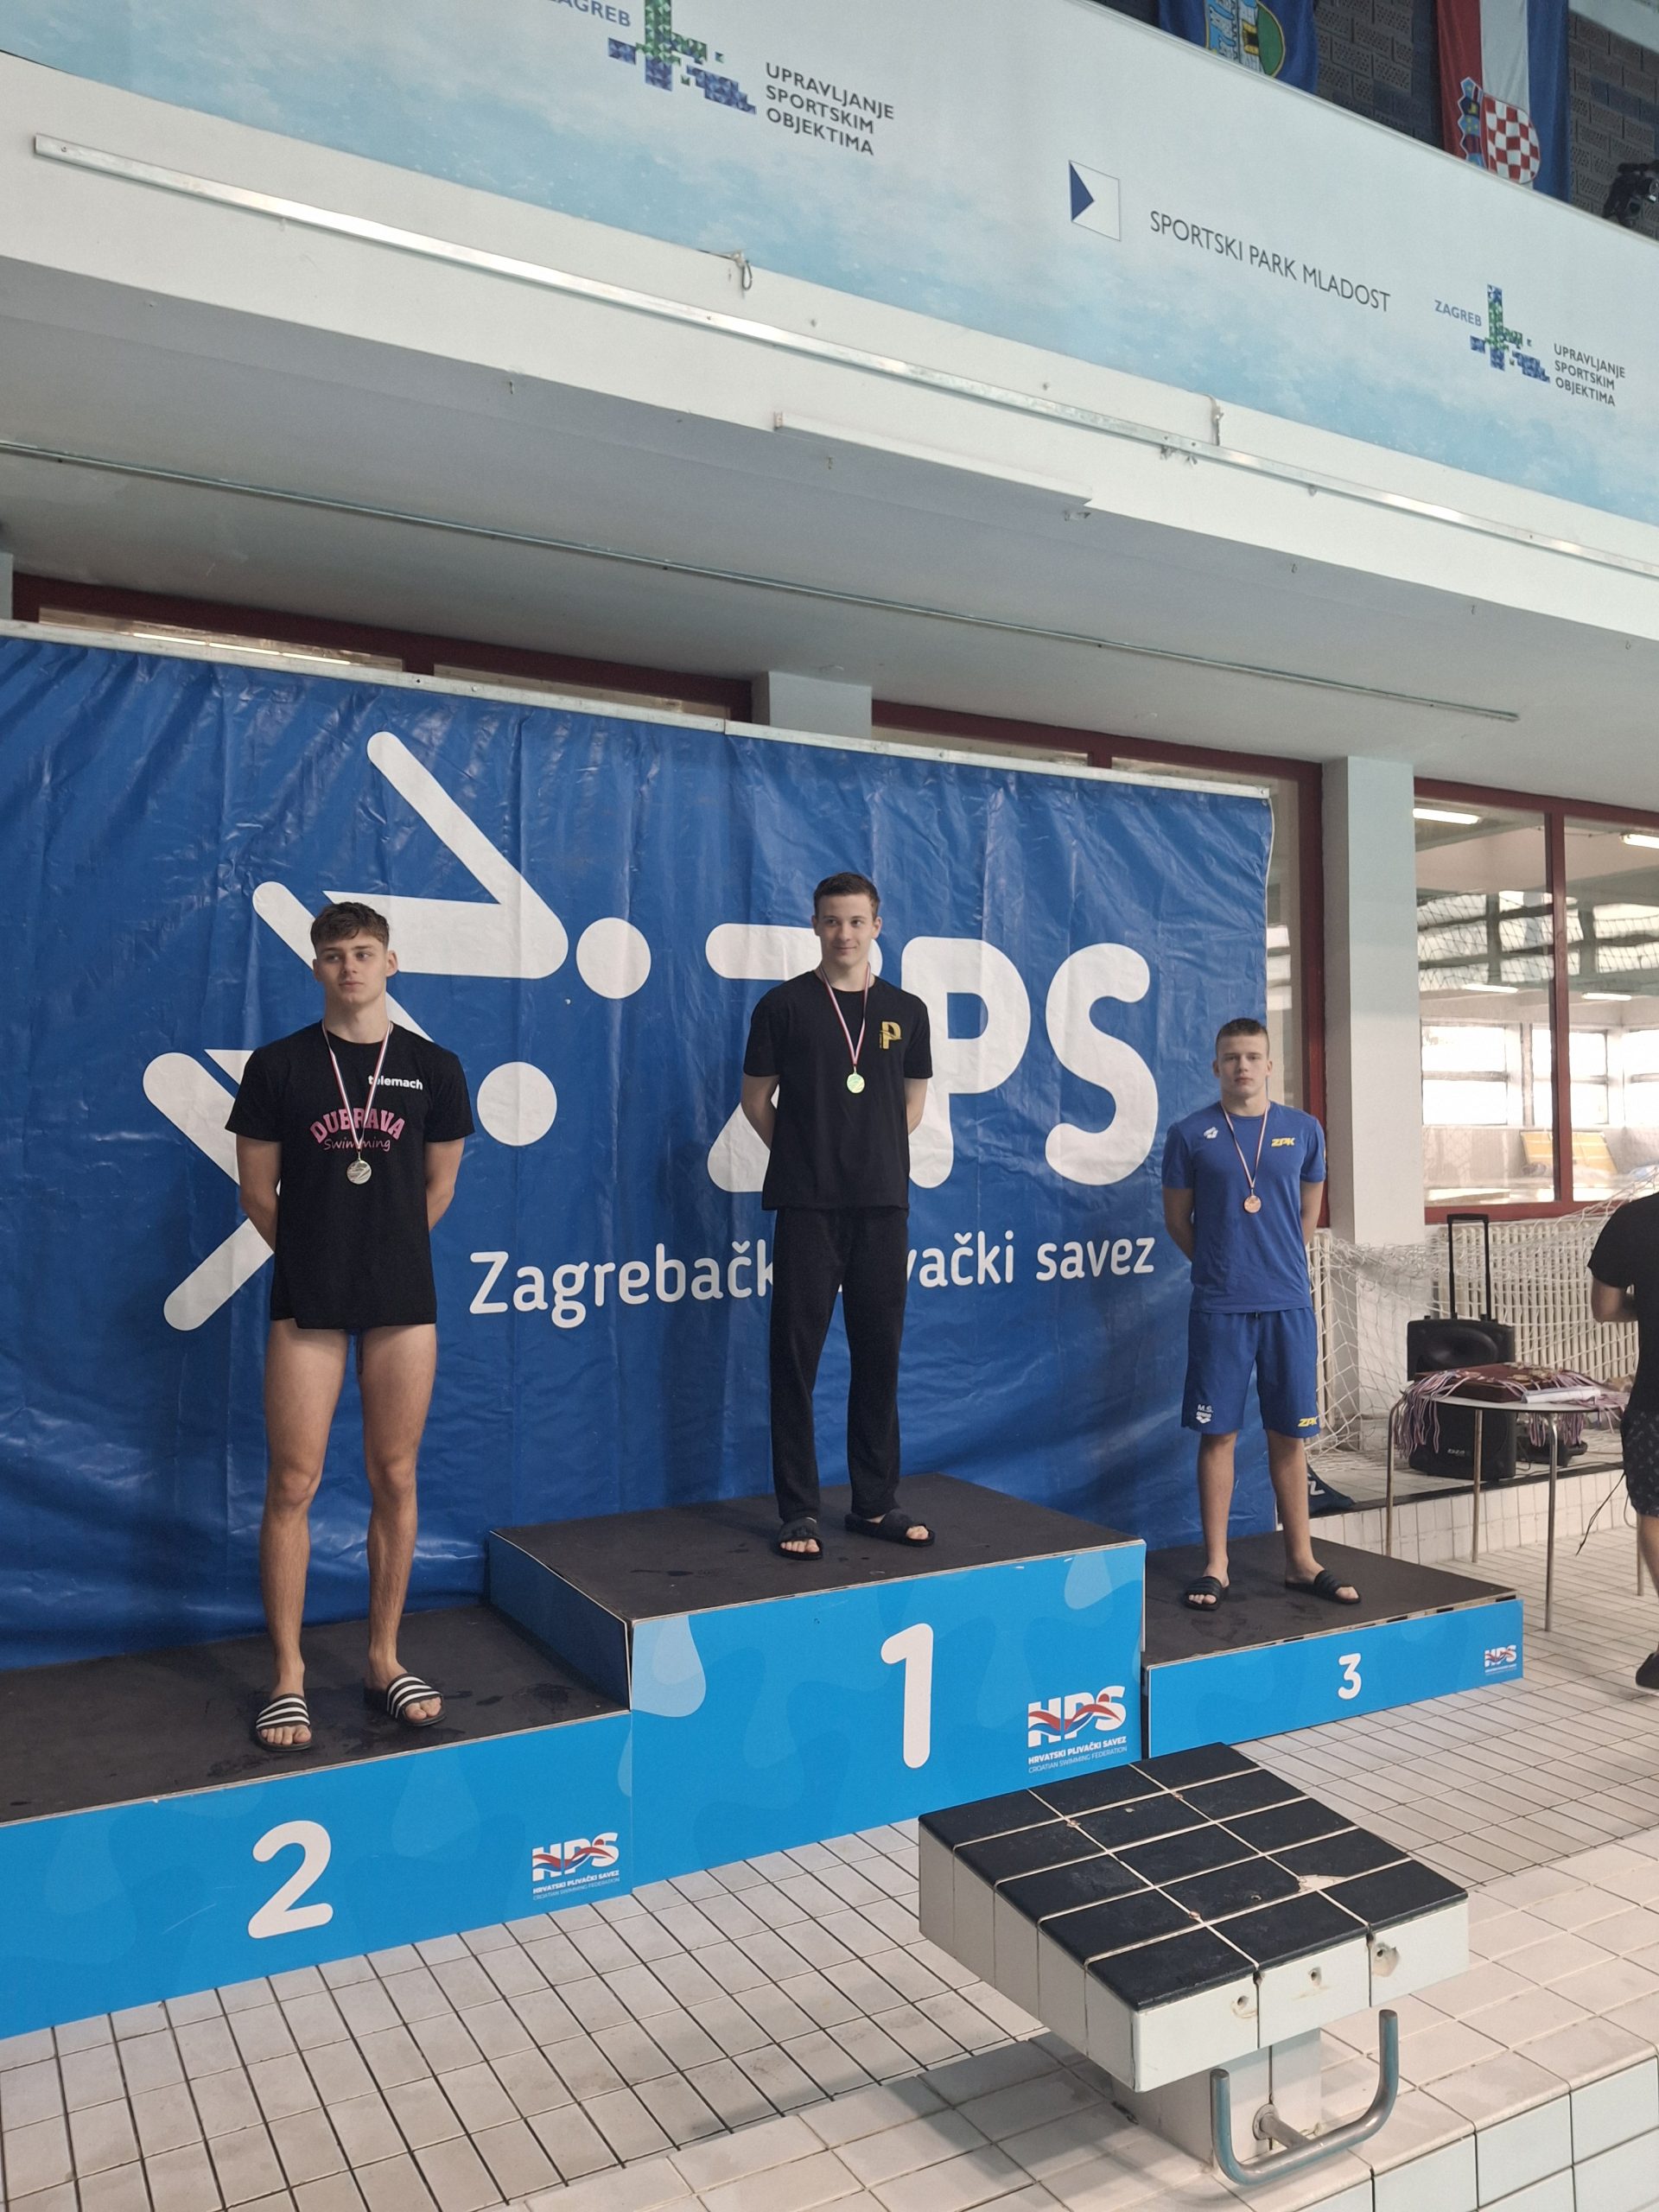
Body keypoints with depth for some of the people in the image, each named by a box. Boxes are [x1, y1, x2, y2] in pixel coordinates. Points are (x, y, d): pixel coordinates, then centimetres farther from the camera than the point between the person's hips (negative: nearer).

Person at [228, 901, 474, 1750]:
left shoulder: (433, 1068, 4)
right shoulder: (277, 1066, 1)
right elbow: (258, 1191, 5)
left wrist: (388, 1248, 11)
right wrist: (316, 1251, 9)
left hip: (404, 1298, 1)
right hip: (306, 1299, -1)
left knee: (394, 1480, 8)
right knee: (292, 1484, 1)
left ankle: (384, 1661, 22)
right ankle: (288, 1678, 15)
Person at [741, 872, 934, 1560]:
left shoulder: (906, 1011, 8)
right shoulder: (784, 1005, -1)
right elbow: (757, 1098, 5)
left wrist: (880, 1156, 10)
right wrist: (803, 1155, 6)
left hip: (884, 1204, 3)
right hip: (807, 1206, -3)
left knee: (879, 1355, 8)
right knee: (796, 1355, -1)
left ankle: (876, 1503, 20)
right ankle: (798, 1511, 9)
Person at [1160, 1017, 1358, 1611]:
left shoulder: (1304, 1131, 5)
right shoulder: (1190, 1135, -1)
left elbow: (1309, 1213, 16)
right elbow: (1177, 1219, 8)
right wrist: (1220, 1265, 10)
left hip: (1289, 1302, 2)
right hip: (1219, 1307, -2)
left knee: (1290, 1435, 8)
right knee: (1218, 1433, 3)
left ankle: (1301, 1561, 20)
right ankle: (1215, 1564, 13)